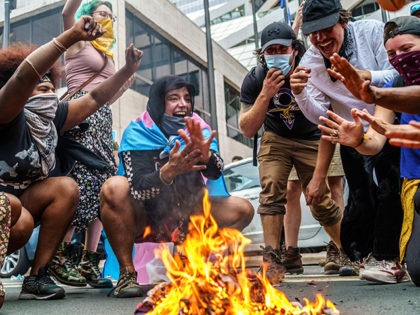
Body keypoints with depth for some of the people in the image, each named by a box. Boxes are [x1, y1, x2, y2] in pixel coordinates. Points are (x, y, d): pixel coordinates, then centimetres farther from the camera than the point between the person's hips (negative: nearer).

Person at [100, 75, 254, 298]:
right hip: (143, 218, -3)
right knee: (114, 187, -32)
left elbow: (216, 172, -20)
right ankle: (127, 273, -19)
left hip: (184, 217, 3)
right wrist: (169, 170, -44)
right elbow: (139, 189, -25)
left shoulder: (200, 131, -1)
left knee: (243, 210, -10)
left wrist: (205, 155, -42)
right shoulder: (138, 133, -12)